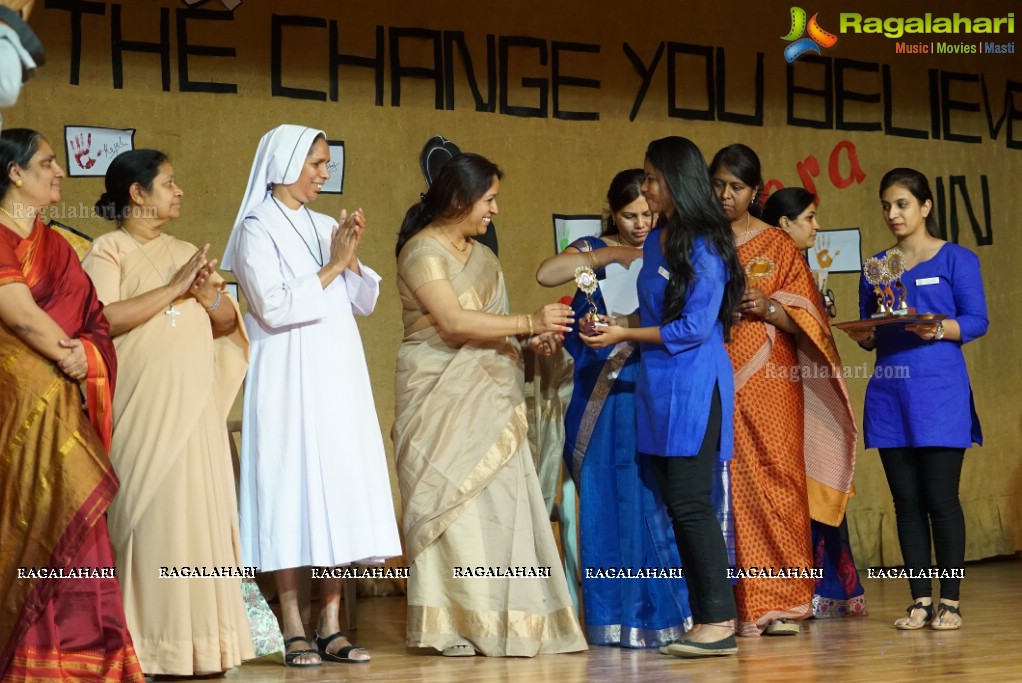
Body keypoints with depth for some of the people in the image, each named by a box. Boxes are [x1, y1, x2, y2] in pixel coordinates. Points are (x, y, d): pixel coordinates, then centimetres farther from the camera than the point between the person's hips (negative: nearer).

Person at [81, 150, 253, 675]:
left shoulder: (184, 252, 20)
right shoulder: (107, 251, 1)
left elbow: (228, 324, 19)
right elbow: (103, 319, -15)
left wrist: (208, 293, -2)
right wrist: (173, 289, -13)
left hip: (195, 411, 6)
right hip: (141, 410, -6)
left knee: (201, 516, 3)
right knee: (149, 519, -7)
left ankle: (197, 641, 7)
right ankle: (151, 648, -3)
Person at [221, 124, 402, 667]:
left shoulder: (325, 227, 15)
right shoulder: (257, 230, -3)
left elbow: (364, 302, 13)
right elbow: (275, 307, -13)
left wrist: (352, 256, -3)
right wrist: (332, 266, -10)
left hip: (338, 377, 6)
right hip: (289, 379, -6)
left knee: (340, 490, 2)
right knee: (293, 487, -7)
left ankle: (331, 626, 5)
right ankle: (294, 631, -4)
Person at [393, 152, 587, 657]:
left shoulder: (482, 256, 16)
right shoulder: (422, 251, -8)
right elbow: (453, 321, -19)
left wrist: (528, 340, -2)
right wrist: (529, 323, -17)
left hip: (486, 397, 7)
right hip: (440, 395, -7)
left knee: (500, 500, 0)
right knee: (452, 502, -6)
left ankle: (497, 618, 3)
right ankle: (449, 625, -1)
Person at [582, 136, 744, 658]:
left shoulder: (704, 246, -11)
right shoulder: (655, 241, 13)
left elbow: (694, 327, -15)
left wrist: (626, 335, -10)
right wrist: (618, 328, 4)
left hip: (693, 385, -8)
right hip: (658, 384, 8)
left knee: (690, 503, -8)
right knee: (677, 504, 7)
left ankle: (719, 623, -3)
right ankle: (705, 617, 12)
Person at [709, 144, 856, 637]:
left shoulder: (778, 246, 9)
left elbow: (804, 318, 5)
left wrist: (766, 307, -13)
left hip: (769, 380, -1)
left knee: (772, 480, -6)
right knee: (725, 488, -4)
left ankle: (779, 602, -2)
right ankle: (734, 605, -2)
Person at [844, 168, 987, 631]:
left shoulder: (956, 260, 1)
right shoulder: (876, 266, 15)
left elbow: (977, 320, -4)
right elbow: (870, 333, 16)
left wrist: (939, 329, -22)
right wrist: (862, 335, -7)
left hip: (939, 390, -4)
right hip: (889, 392, 5)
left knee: (940, 498, -5)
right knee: (906, 500, 6)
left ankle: (950, 600, 4)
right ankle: (920, 599, 12)